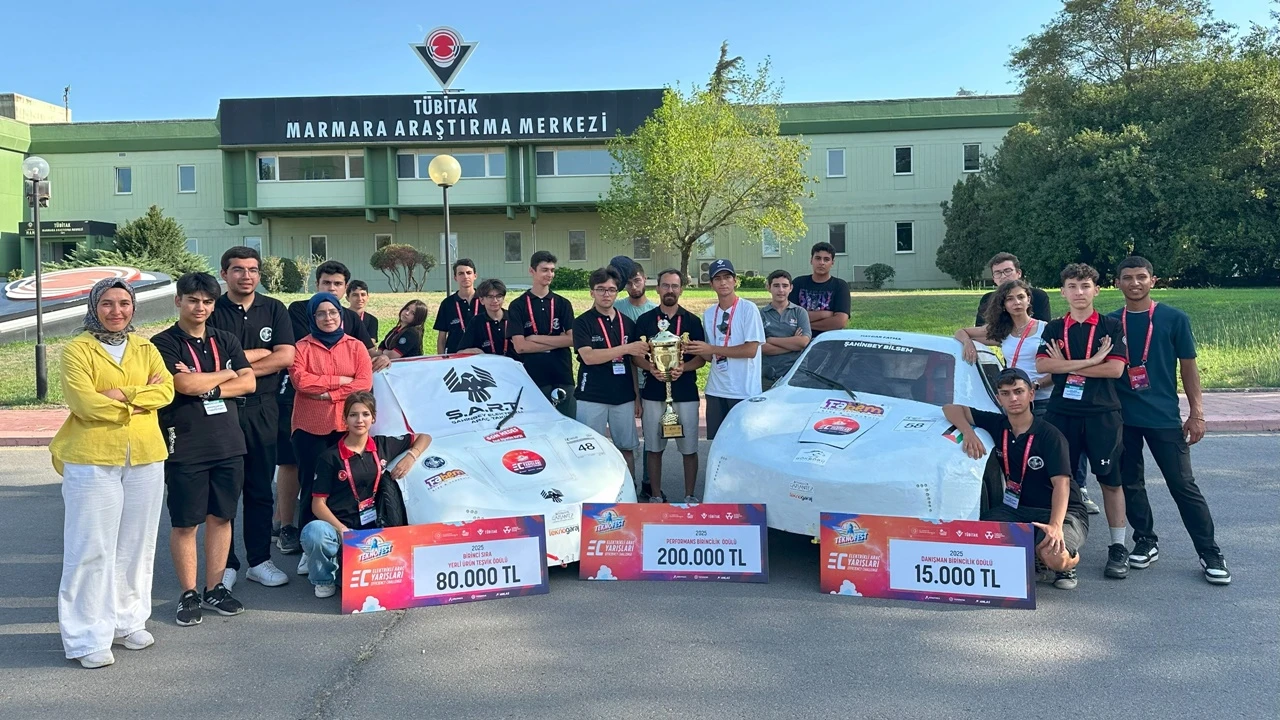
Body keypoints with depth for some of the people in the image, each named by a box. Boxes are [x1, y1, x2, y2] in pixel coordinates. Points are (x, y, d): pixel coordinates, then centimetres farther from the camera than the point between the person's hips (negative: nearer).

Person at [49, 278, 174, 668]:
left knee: (137, 544, 11)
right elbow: (84, 402, -14)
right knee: (92, 548, -1)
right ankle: (88, 638, 7)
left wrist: (123, 395, -16)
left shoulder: (145, 349, 12)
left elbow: (166, 390, -3)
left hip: (145, 458, 4)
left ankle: (127, 621, 25)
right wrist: (141, 395, -8)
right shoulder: (77, 349, -1)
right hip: (92, 460, -4)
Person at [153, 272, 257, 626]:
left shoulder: (225, 341, 12)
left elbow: (249, 383, 2)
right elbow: (185, 384, -17)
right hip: (185, 448, -4)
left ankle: (215, 587, 20)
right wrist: (226, 374, -2)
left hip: (228, 443, 4)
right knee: (185, 523, 4)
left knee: (220, 517, 10)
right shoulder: (163, 344, -3)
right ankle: (188, 594, 15)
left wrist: (207, 388, -10)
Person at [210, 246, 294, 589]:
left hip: (262, 409, 2)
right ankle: (225, 564, 14)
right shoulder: (213, 311, 1)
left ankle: (259, 560, 19)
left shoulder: (274, 310, 7)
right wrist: (259, 353, -8)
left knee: (260, 489, 9)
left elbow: (286, 356, -4)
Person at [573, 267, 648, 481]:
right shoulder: (583, 322, -2)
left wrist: (637, 396, 9)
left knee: (626, 448, 7)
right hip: (592, 397, -4)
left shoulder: (627, 323, 11)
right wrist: (625, 348, -20)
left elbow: (634, 361, 14)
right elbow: (588, 356, -16)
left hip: (623, 397, 4)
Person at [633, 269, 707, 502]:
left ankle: (689, 496, 14)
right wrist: (650, 368, -14)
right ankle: (656, 496, 16)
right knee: (653, 447, 5)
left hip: (685, 393, 0)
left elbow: (702, 358, 4)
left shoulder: (692, 321, 6)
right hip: (653, 393, 0)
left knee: (689, 448, 2)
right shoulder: (645, 320, 6)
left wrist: (683, 367, -15)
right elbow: (636, 356, 6)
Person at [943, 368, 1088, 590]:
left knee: (1053, 556, -34)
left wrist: (1055, 525, -39)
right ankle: (1033, 557, 3)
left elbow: (1061, 482, -24)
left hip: (1063, 511, -4)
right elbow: (951, 408, 1)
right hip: (1019, 508, 5)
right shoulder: (997, 425, 0)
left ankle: (1070, 560, 6)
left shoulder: (1050, 435, -15)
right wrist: (968, 432, -20)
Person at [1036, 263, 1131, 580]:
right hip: (1061, 412, 2)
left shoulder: (1111, 327, 2)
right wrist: (1092, 361, -12)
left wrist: (1065, 365, -7)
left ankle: (1118, 547, 12)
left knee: (1110, 480, 3)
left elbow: (1115, 369, -10)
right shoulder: (1053, 329, 9)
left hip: (1102, 413, -2)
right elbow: (1042, 365, -8)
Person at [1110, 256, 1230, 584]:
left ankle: (1209, 552, 9)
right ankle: (1145, 541, 25)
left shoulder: (1174, 318, -1)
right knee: (1130, 483, 9)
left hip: (1164, 417, -3)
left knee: (1183, 485, -1)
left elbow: (1188, 367, 1)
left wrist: (1196, 413, -3)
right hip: (1122, 417, 3)